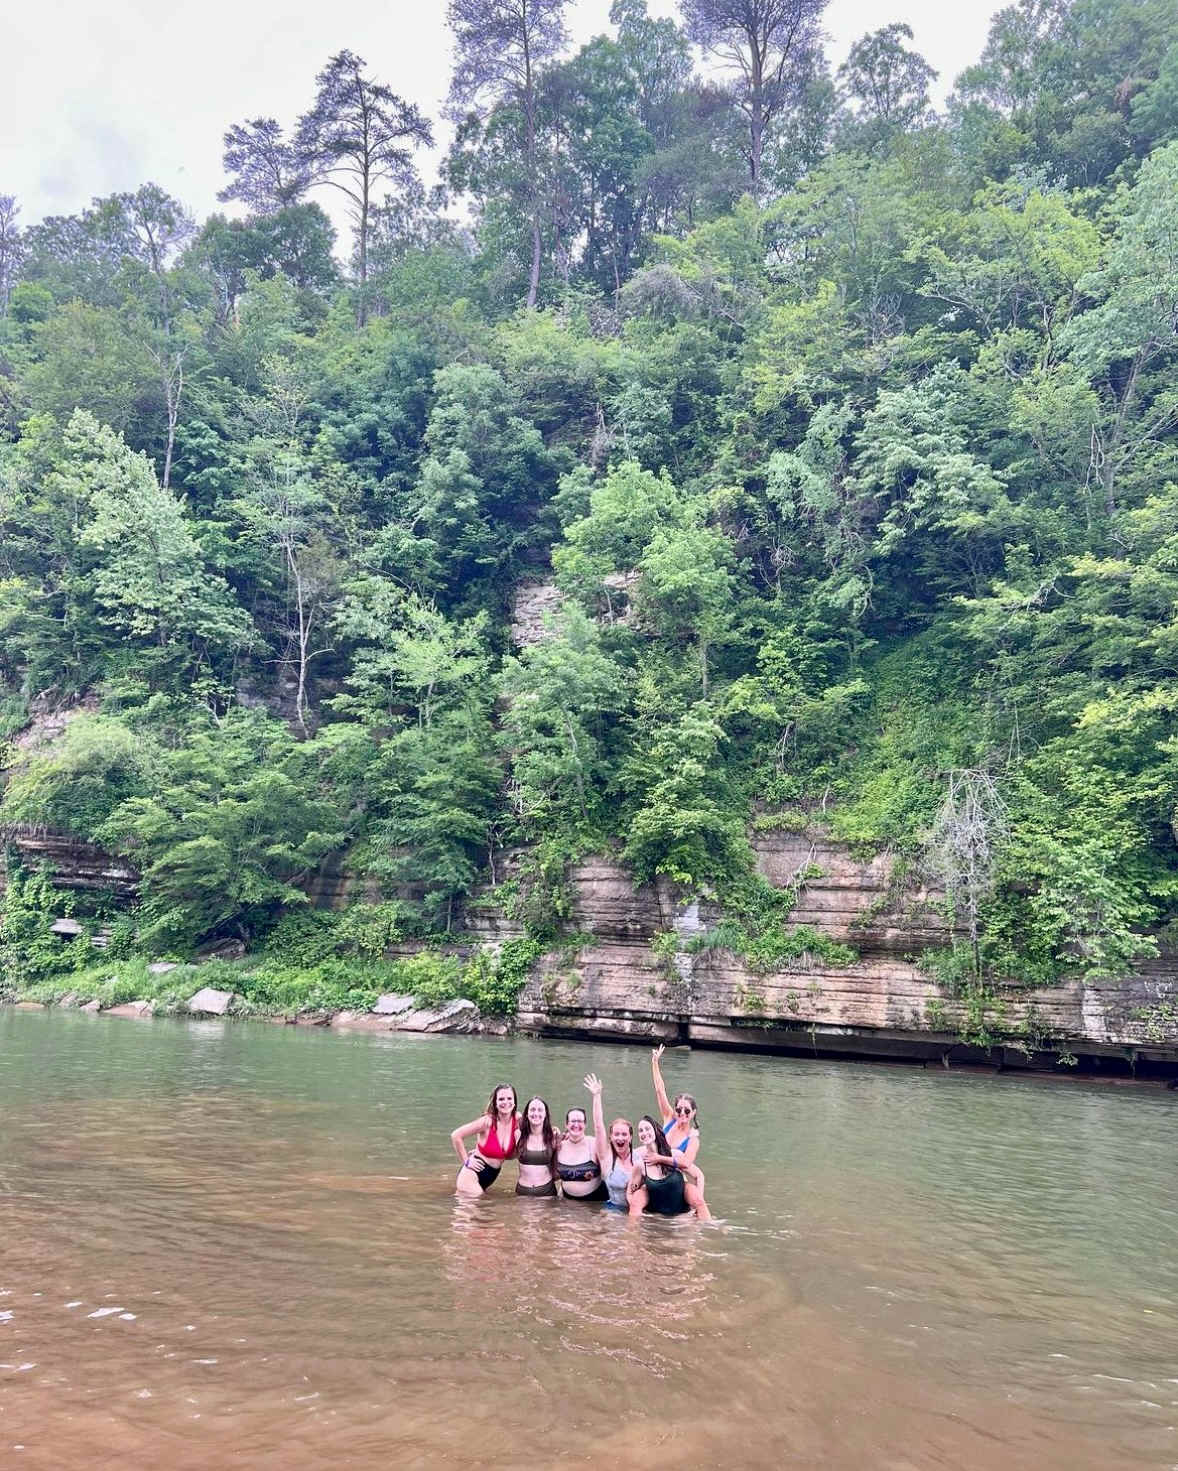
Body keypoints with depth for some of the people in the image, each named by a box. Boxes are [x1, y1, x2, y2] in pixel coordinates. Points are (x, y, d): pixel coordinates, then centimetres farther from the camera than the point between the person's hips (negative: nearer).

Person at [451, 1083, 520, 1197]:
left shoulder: (518, 1120, -7)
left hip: (492, 1176, 6)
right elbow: (456, 1136, -16)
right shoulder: (487, 1121, -20)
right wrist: (466, 1161, -10)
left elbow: (510, 1155, 7)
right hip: (472, 1175, -5)